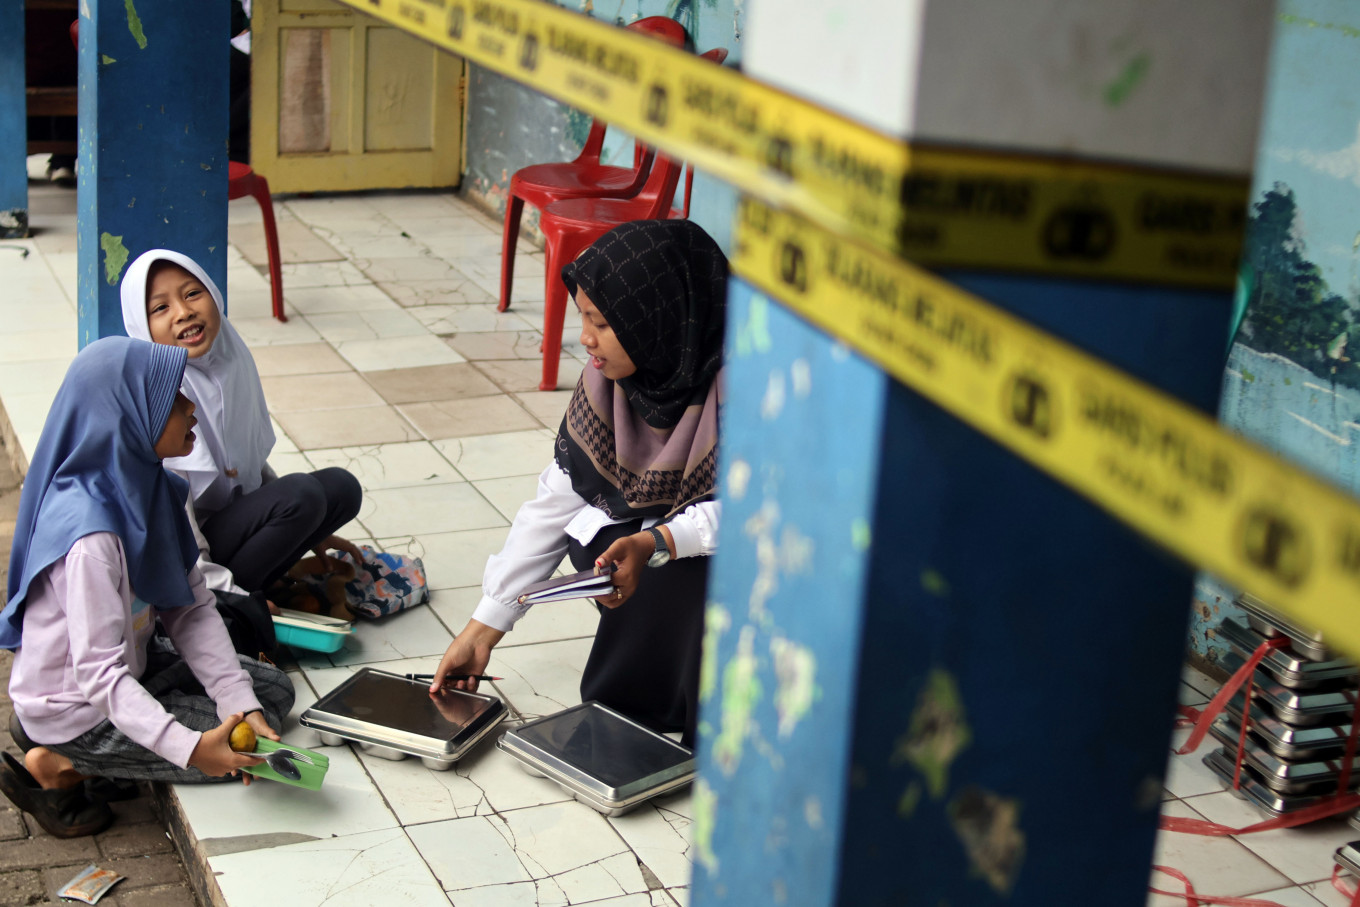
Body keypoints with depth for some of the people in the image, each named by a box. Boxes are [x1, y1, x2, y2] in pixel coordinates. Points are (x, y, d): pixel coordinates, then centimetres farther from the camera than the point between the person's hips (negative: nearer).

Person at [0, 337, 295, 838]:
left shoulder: (147, 487, -6)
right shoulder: (89, 535, -33)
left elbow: (192, 609, -4)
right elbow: (99, 672, -35)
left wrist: (240, 700, -14)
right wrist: (189, 747, -43)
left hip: (129, 666, 9)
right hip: (74, 706, -9)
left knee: (273, 690, 11)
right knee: (236, 752, -10)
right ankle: (56, 765, -1)